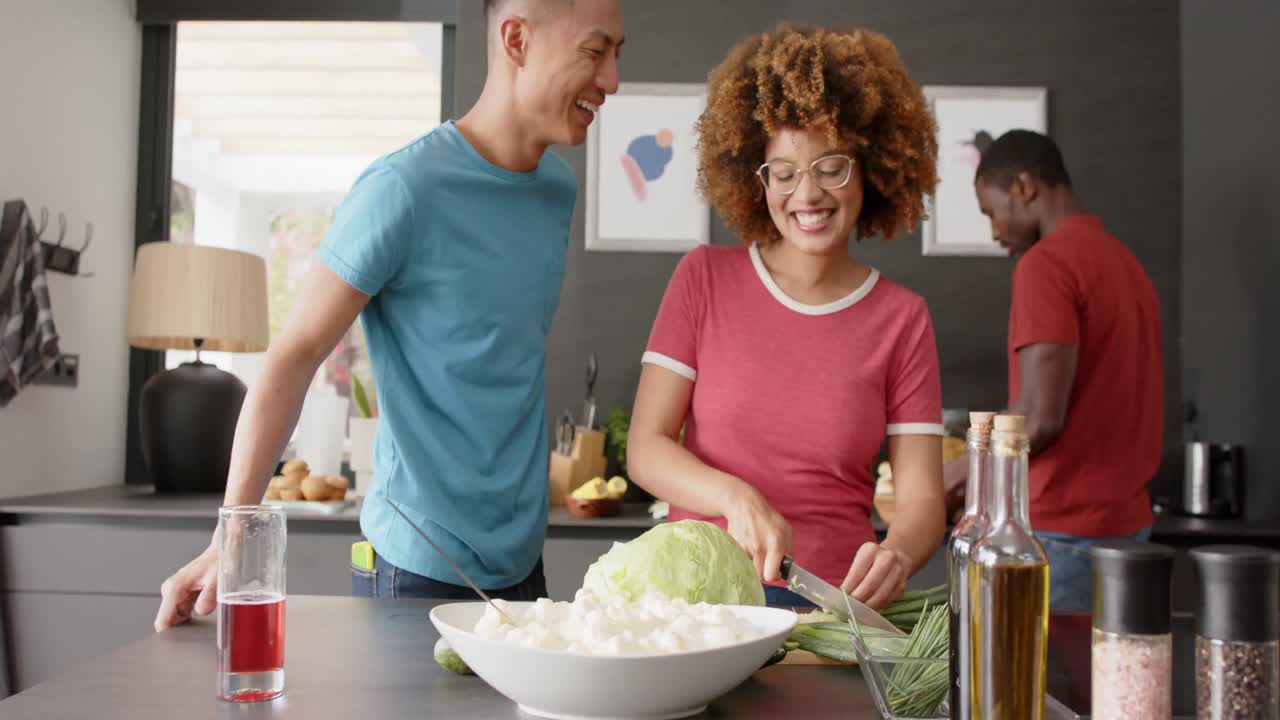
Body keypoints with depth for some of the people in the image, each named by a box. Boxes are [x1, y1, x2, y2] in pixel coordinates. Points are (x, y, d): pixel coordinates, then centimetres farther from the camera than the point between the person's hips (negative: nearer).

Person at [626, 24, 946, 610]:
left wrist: (896, 556, -21)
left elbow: (920, 497, 1)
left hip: (835, 601, 1)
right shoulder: (704, 277, 4)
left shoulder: (902, 317, 5)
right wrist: (736, 497, -18)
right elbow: (645, 448, 0)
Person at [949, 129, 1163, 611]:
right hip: (1124, 522, 9)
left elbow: (1040, 418, -21)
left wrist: (950, 479, -6)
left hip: (1063, 531, -9)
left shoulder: (1046, 263, -14)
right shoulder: (1125, 262, 14)